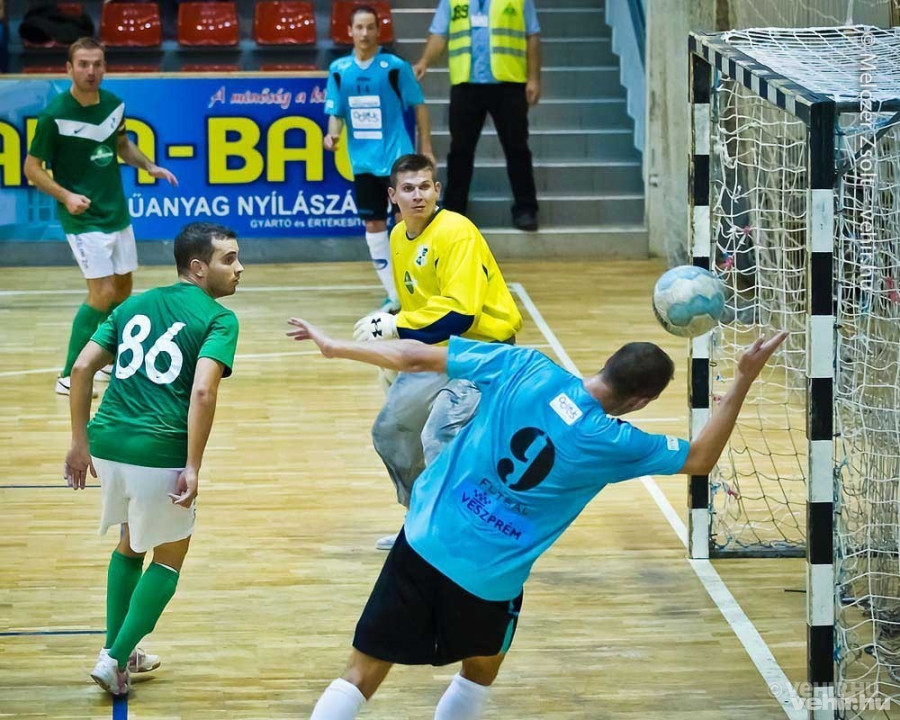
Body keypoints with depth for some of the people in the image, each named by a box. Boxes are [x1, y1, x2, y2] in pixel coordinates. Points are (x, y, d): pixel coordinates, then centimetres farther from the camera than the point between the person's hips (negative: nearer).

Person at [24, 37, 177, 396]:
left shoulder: (114, 104, 0)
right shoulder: (55, 114, -18)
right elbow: (32, 168, -11)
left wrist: (149, 166, 4)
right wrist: (66, 196, -25)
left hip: (117, 213, 7)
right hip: (83, 217, -7)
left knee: (123, 289, 15)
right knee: (102, 293, -14)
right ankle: (69, 376, -7)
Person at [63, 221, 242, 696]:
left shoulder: (135, 305, 16)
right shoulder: (218, 319, -2)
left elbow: (82, 367, 10)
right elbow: (203, 391, -17)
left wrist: (80, 441, 15)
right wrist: (192, 469, -17)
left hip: (107, 443, 6)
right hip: (159, 452, -6)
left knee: (130, 542, 29)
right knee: (169, 558, 14)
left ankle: (118, 649, 33)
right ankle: (116, 659, 9)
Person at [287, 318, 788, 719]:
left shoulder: (525, 368, -7)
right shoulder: (614, 443, -11)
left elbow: (415, 358, -4)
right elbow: (700, 460, 2)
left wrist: (333, 346, 9)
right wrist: (743, 383, 1)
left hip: (424, 543, 2)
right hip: (490, 578, -2)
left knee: (363, 674, 4)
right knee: (481, 672, 29)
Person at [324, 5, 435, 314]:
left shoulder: (395, 67, -7)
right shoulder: (339, 70, 2)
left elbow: (419, 106, 0)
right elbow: (335, 113, 8)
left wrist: (426, 148, -1)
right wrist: (333, 134, -13)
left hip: (397, 158, -4)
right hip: (363, 161, 4)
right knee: (374, 225, 7)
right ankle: (393, 294, 15)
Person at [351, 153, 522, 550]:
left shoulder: (456, 234, -21)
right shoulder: (399, 236, 5)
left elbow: (459, 313, -28)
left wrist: (397, 326, -27)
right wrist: (384, 321, 2)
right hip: (436, 350, 9)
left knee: (439, 437, -24)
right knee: (389, 432, 15)